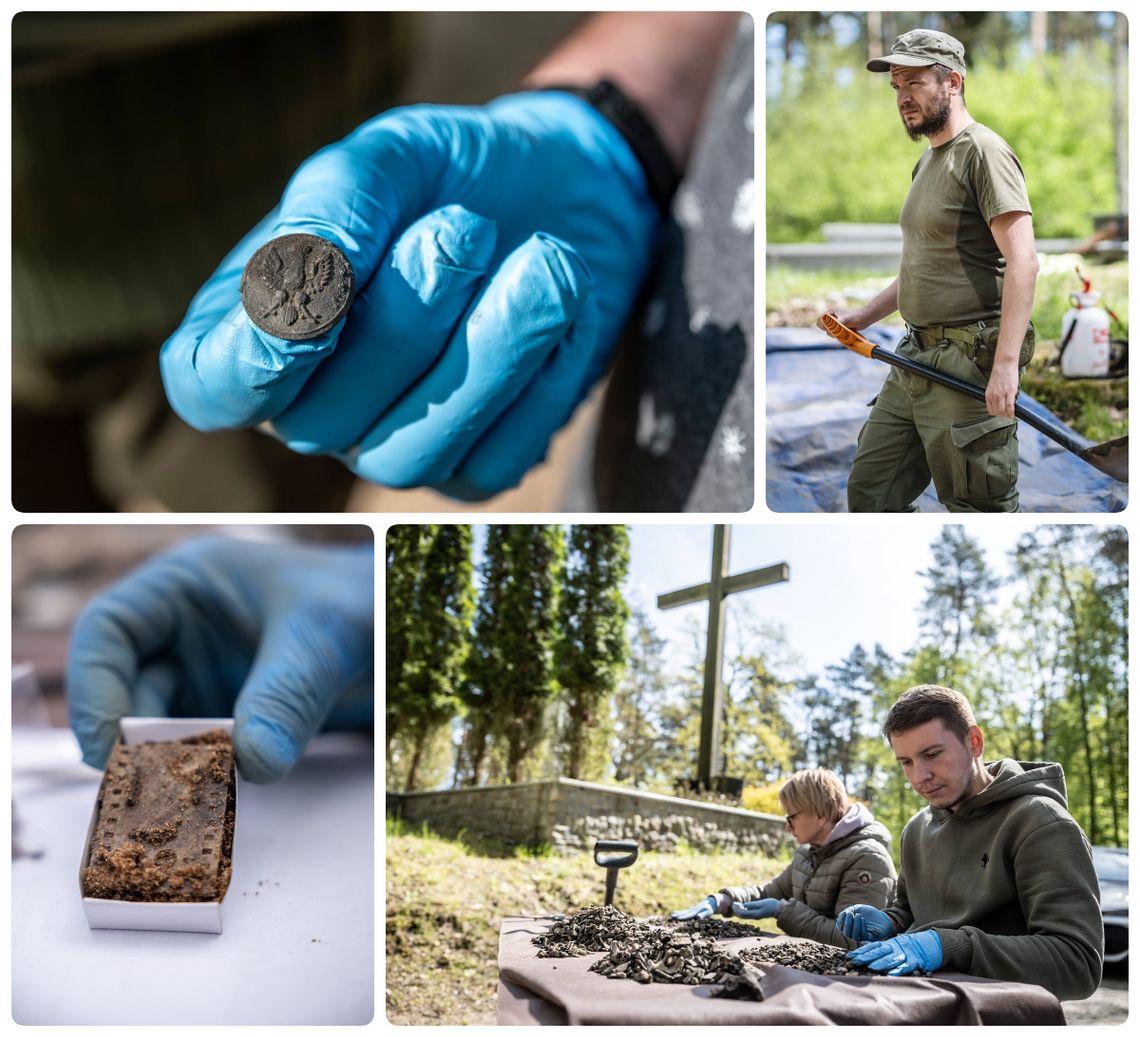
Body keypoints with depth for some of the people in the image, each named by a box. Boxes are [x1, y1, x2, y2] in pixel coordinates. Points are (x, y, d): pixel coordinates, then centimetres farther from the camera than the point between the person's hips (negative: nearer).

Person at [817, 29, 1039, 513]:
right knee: (870, 491, 11)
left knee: (979, 508, -4)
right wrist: (860, 318, 19)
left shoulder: (983, 151, -10)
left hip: (968, 365, -10)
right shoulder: (927, 160, 20)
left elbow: (1022, 261, -20)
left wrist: (1006, 364, -27)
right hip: (914, 361, 10)